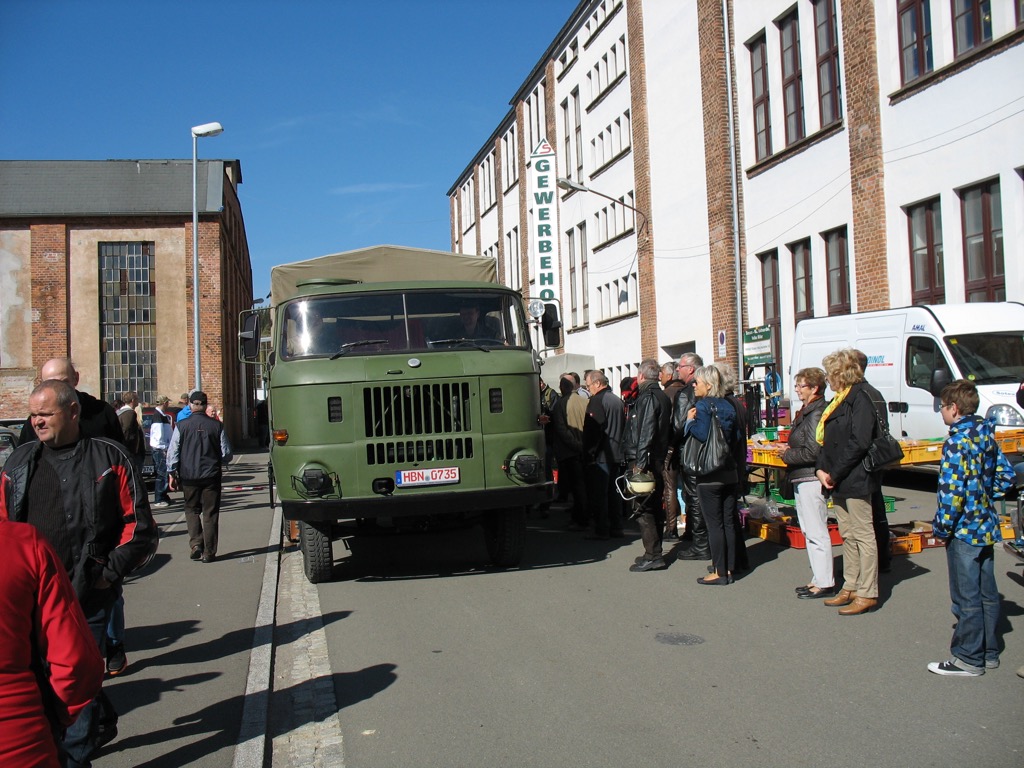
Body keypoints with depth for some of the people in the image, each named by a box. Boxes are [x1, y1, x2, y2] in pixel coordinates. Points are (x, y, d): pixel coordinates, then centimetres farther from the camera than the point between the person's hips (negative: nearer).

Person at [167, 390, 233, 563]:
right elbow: (226, 455, 2)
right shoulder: (217, 426, -3)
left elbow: (172, 453, -1)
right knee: (210, 513, 6)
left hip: (189, 476, 0)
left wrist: (172, 474, 10)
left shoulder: (182, 426, -4)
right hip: (211, 476, 0)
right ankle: (209, 552, 7)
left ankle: (196, 544, 1)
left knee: (192, 510, 17)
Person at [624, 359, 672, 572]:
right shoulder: (663, 397, 15)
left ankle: (653, 555, -7)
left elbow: (645, 433, -20)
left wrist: (639, 463, -21)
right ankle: (655, 552, 21)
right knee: (655, 506, 14)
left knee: (642, 508, -7)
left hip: (644, 460, -10)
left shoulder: (647, 397, -14)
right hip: (659, 460, 10)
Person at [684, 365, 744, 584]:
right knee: (728, 522, 10)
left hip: (709, 475, -7)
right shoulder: (727, 406, 9)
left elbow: (702, 435, -23)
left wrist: (690, 421, -9)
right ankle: (729, 568, 17)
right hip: (729, 473, 7)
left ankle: (719, 572, 2)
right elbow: (737, 438, 10)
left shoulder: (702, 406, -11)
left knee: (714, 524, -2)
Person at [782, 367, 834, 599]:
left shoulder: (816, 414, -16)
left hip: (811, 480, -11)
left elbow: (813, 451, -21)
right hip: (803, 479, 11)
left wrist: (787, 455, -8)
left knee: (817, 532, -5)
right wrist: (790, 452, 2)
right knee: (809, 532, 16)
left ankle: (825, 584, 1)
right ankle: (818, 579, 25)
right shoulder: (807, 412, 15)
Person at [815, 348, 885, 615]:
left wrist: (835, 474, -17)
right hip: (837, 482, 9)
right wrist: (821, 470, 1)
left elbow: (859, 442, -21)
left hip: (855, 481, -9)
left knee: (863, 536, -2)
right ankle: (850, 587, 24)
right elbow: (826, 440, 16)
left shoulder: (860, 399, -13)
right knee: (847, 535, 15)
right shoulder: (838, 401, 15)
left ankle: (868, 594, 5)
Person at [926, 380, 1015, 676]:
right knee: (987, 593, 17)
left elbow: (952, 492, -23)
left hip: (964, 530, -9)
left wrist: (942, 527, -13)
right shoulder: (987, 436, 7)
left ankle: (969, 659, 10)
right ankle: (989, 652, 28)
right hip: (987, 527, 9)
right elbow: (1006, 477, 13)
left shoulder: (957, 443, -19)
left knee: (967, 597, 1)